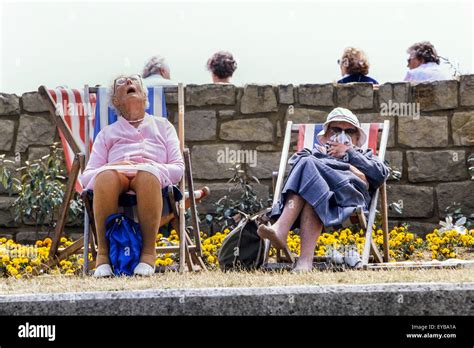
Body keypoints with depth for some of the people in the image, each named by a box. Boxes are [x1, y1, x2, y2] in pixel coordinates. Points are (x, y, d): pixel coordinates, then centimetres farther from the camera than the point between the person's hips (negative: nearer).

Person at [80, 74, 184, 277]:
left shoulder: (163, 126, 33)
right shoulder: (107, 133, 33)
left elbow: (178, 168, 18)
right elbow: (86, 176, 19)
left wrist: (154, 168, -5)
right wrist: (111, 168, -4)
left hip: (153, 175, -1)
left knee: (148, 175, -41)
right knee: (106, 176, -39)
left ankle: (149, 251, -38)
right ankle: (103, 252, -37)